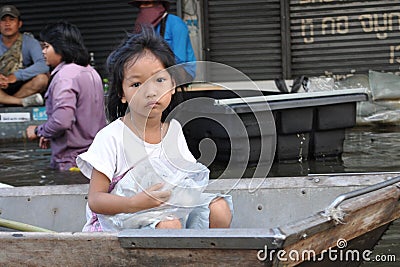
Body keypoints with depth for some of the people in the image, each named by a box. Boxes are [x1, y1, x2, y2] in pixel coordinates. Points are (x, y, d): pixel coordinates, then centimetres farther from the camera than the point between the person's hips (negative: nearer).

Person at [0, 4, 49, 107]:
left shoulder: (30, 42, -4)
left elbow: (43, 65, -21)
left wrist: (17, 76, -31)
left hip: (23, 87, -1)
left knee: (42, 78, -31)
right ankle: (23, 102, -28)